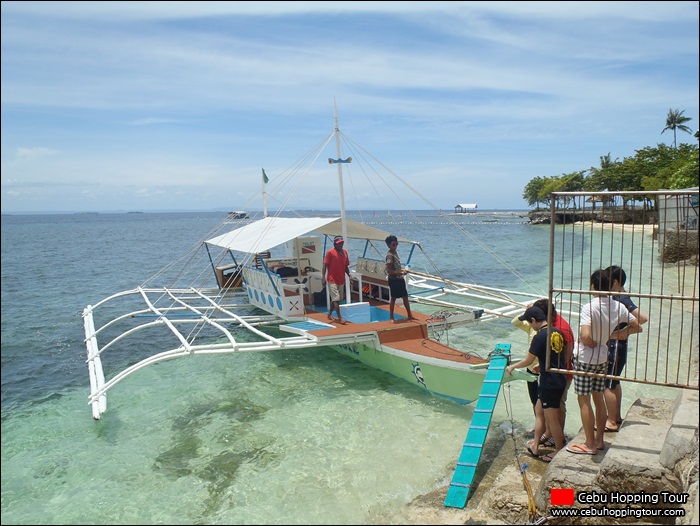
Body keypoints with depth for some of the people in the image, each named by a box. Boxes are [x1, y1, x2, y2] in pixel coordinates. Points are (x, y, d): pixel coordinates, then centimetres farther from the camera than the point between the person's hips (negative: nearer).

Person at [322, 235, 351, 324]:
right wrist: (323, 278, -15)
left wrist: (349, 275, 2)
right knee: (336, 298, -8)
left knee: (336, 298, 15)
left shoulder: (345, 252, 8)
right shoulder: (330, 252, -10)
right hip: (332, 280, -7)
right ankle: (340, 318, -7)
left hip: (341, 280, 7)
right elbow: (325, 265, -9)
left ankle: (330, 314, 31)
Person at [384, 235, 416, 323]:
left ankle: (409, 315, 23)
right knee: (393, 298, 1)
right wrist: (401, 273, -25)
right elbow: (389, 270, -23)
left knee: (405, 296, 13)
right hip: (393, 279, -9)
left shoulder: (395, 253, 9)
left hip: (400, 279, 9)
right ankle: (391, 317, 12)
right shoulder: (389, 255, -18)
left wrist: (403, 270, 7)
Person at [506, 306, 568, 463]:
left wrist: (512, 366, 5)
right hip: (560, 379, 9)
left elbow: (528, 361, -13)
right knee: (540, 412, 18)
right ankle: (535, 446, 27)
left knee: (551, 419, 6)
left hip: (550, 383, -9)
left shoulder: (540, 337, -20)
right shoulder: (557, 332, 5)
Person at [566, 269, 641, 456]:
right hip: (603, 358, 7)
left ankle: (590, 445, 12)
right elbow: (637, 328, 9)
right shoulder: (618, 307, -4)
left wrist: (592, 343, -12)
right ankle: (599, 440, 28)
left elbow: (585, 336, -34)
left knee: (584, 401, 4)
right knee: (599, 399, 18)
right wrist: (613, 334, 10)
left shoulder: (589, 307, -24)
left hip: (584, 358, -7)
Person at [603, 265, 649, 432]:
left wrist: (625, 332, -25)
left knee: (608, 385, -3)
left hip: (615, 347, -10)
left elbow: (643, 318, -31)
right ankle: (616, 416, 32)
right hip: (613, 346, 10)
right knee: (614, 383, 20)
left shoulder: (622, 300, -20)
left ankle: (611, 422, 6)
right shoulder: (618, 298, 8)